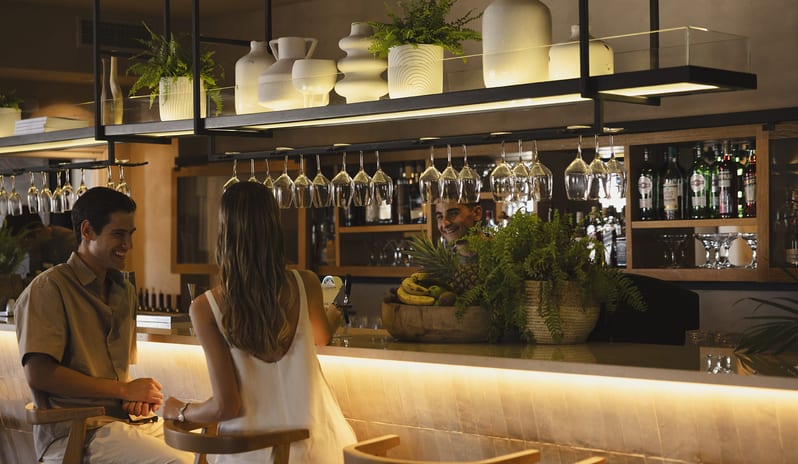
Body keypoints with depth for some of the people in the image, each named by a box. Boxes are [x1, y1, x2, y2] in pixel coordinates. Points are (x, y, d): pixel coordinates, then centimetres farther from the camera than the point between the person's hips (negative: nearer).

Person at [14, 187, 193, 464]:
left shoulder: (124, 291, 20)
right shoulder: (48, 289, -4)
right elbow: (38, 374, -14)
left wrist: (140, 396, 2)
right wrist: (125, 390, -12)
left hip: (130, 420, 7)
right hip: (74, 434, -7)